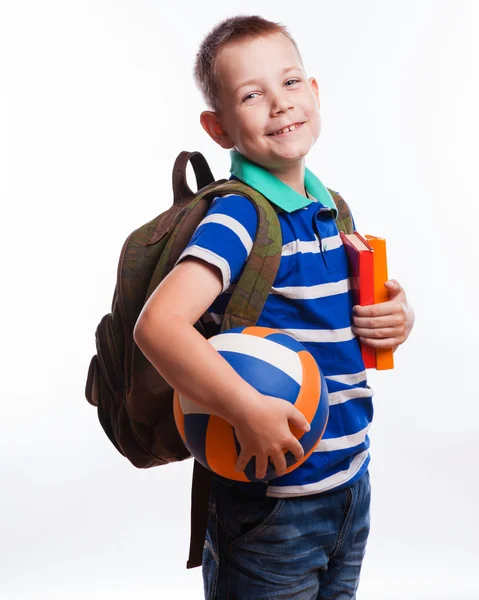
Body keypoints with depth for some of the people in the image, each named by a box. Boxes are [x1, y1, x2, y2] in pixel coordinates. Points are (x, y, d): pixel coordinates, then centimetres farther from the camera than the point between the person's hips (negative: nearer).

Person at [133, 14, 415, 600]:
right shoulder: (239, 216, -18)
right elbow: (158, 324, -31)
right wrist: (248, 410, -36)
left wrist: (398, 318, -1)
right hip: (269, 497, -7)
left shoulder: (331, 209, 7)